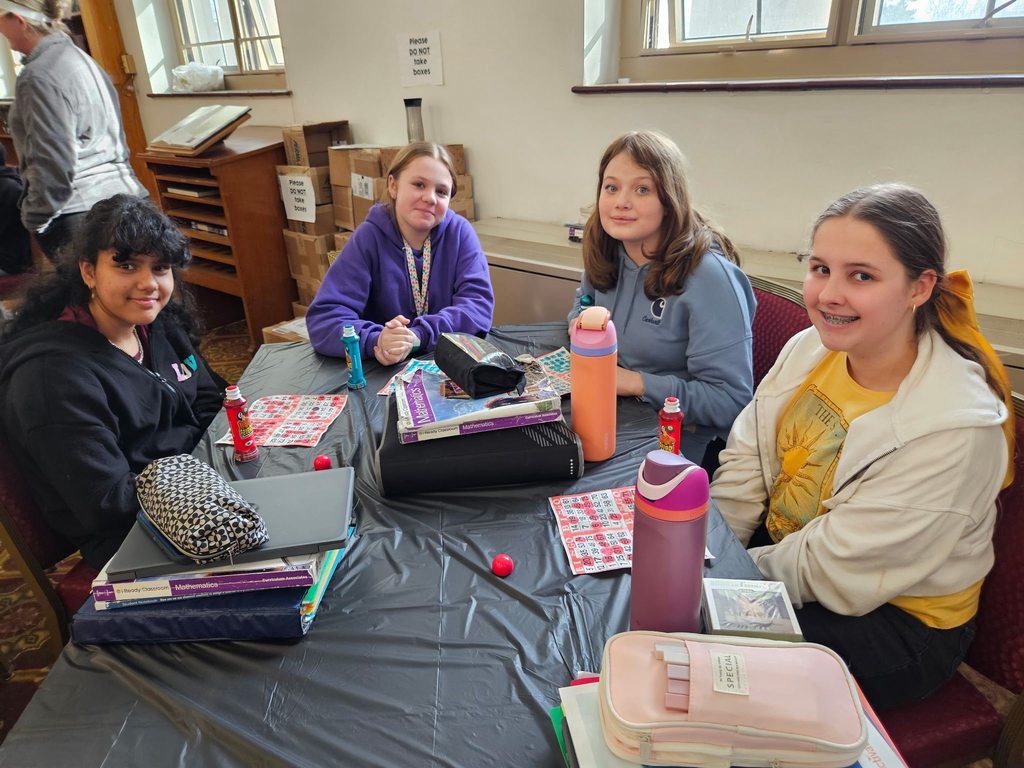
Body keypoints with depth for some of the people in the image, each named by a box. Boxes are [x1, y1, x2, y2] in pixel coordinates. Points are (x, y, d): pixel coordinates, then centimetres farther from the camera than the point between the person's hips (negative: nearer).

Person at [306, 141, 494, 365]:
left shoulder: (460, 232, -1)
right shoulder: (368, 237, -5)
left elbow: (479, 303, -11)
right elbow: (323, 318, -12)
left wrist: (418, 336, -26)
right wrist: (376, 340, -31)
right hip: (380, 374, 0)